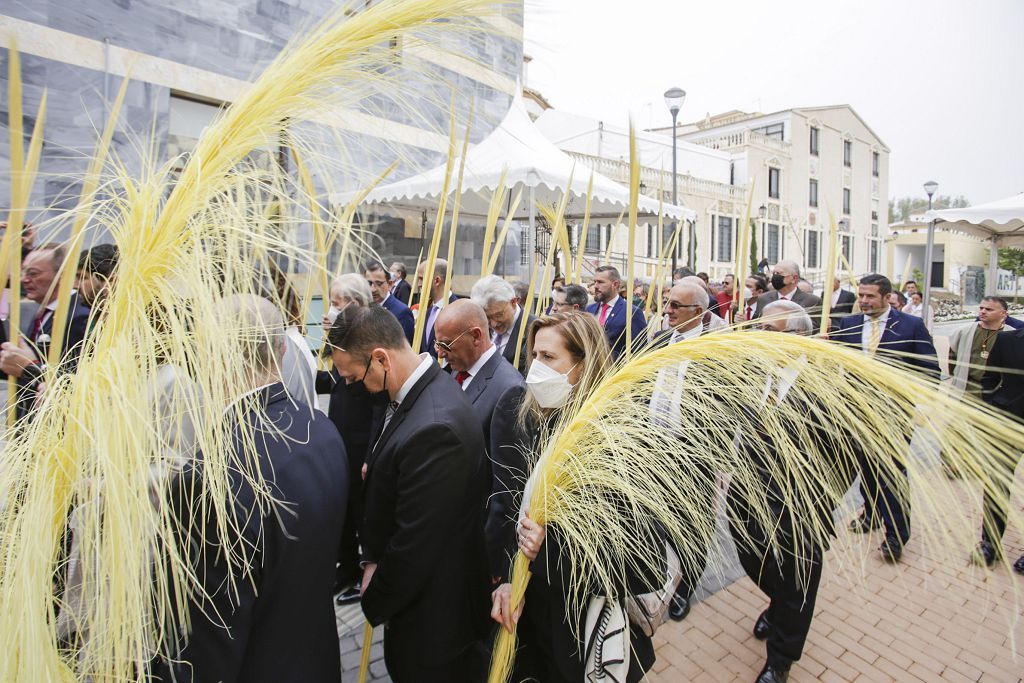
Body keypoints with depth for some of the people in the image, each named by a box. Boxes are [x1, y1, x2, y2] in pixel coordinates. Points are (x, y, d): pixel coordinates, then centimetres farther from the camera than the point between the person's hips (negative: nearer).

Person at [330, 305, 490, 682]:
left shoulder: (433, 428, -36)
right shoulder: (425, 386, -5)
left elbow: (415, 547, -26)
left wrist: (375, 600, -9)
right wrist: (375, 559, -1)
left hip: (432, 610, -8)